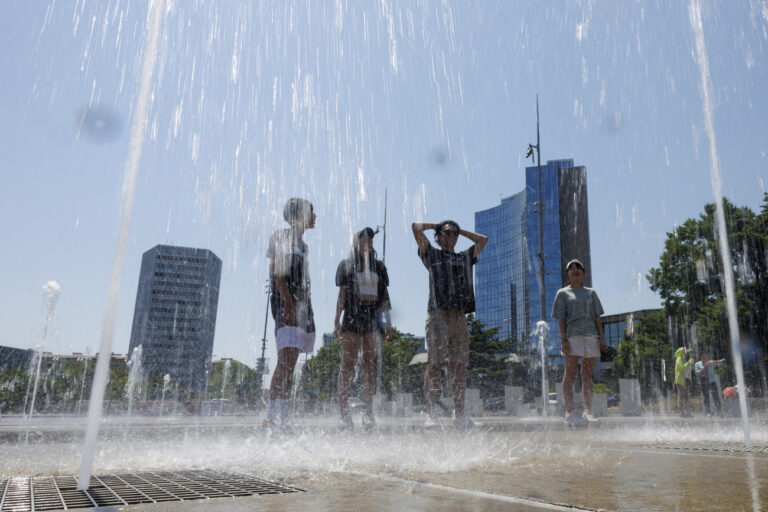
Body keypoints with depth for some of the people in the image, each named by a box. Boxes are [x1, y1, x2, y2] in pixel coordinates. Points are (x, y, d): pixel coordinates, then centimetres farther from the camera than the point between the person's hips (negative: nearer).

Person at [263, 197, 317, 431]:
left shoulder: (302, 244, 23)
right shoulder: (281, 236, -2)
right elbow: (278, 272, -13)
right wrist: (288, 303, -23)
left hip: (301, 303, 9)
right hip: (285, 302, -9)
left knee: (291, 361, 6)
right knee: (286, 359, -18)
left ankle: (284, 414, 8)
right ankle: (272, 414, -19)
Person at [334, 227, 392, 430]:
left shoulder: (379, 266, 15)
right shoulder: (346, 265, 6)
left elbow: (384, 295, 16)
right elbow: (342, 294, 3)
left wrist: (387, 321, 9)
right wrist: (337, 320, -5)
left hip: (373, 316, 3)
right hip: (352, 315, -3)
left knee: (370, 365, 2)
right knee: (347, 364, -4)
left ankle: (368, 411, 6)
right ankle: (344, 410, -1)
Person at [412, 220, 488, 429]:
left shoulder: (464, 257, 23)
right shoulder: (432, 254, 12)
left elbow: (483, 239, 34)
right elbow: (416, 227, 6)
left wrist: (460, 229, 31)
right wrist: (436, 225, 22)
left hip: (460, 317, 4)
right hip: (438, 315, -4)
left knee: (459, 366, 2)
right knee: (434, 365, -7)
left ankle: (459, 414, 7)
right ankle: (430, 412, -4)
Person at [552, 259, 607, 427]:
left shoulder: (591, 293, 20)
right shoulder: (563, 293, 10)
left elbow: (597, 317, 16)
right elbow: (561, 319, 2)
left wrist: (602, 337, 5)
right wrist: (563, 339, -9)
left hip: (591, 336, 4)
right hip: (572, 336, -3)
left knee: (588, 375, 5)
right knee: (570, 373, -7)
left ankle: (588, 411, 8)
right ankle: (570, 411, -7)